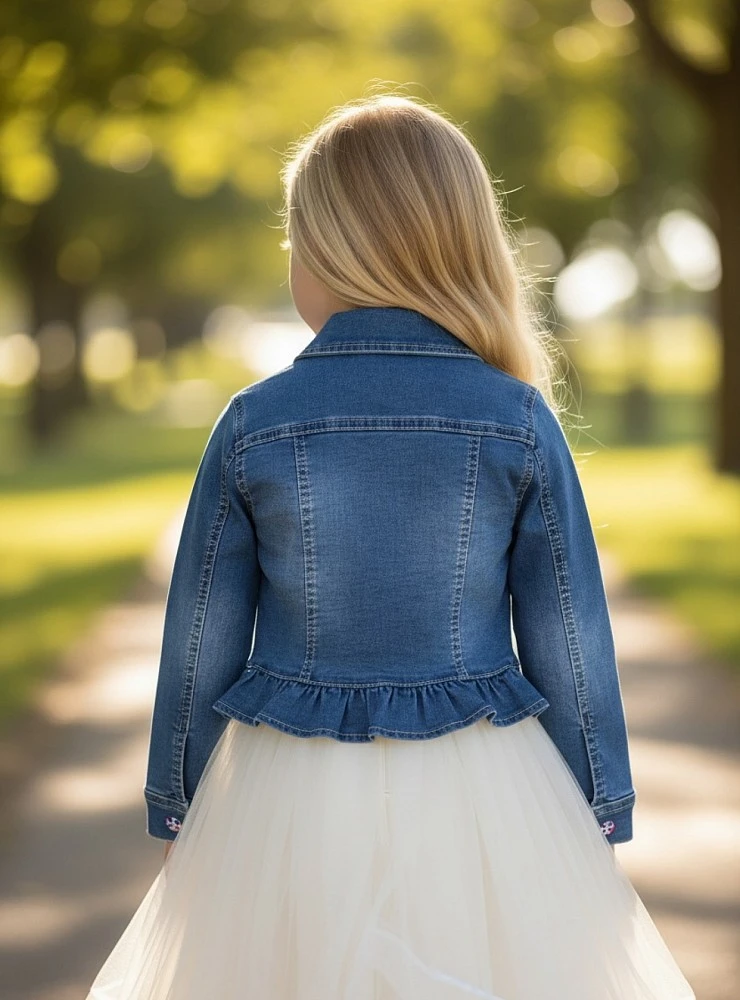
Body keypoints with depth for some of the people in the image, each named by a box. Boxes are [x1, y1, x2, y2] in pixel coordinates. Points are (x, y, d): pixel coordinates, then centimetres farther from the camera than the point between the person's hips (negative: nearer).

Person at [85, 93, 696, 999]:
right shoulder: (521, 421, -7)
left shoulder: (252, 425, -7)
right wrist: (601, 813, 9)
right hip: (482, 795, 0)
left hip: (292, 797, 0)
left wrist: (176, 809, 12)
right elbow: (569, 635, -2)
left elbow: (202, 637, -1)